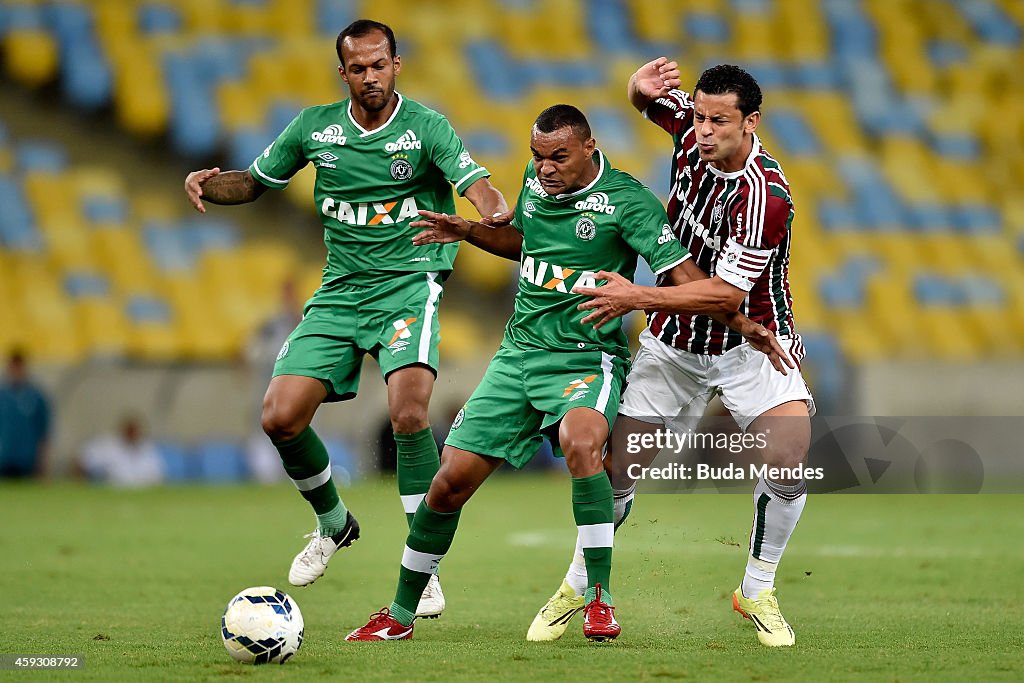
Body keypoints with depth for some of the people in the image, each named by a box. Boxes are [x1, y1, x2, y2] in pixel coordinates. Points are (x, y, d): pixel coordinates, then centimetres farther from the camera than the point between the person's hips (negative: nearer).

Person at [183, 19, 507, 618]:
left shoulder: (426, 127, -7)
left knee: (409, 412, -26)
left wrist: (493, 218, -43)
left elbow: (483, 191, -19)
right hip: (340, 291, 4)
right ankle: (334, 524, 23)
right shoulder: (315, 127, 4)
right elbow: (256, 181, 17)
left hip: (410, 283, -4)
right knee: (281, 418, -7)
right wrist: (207, 183, -4)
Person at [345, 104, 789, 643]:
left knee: (580, 442, -38)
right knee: (450, 482, 1)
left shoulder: (626, 198, -12)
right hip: (519, 353, 5)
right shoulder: (536, 179, 7)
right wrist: (468, 231, 14)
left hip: (587, 357, -5)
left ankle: (599, 598, -27)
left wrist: (742, 324, -25)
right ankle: (399, 615, 18)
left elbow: (681, 272, -16)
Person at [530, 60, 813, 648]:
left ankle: (758, 592, -4)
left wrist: (637, 297, -28)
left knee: (790, 458, -25)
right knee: (619, 468, -1)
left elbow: (728, 291, -29)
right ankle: (578, 588, 22)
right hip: (673, 342, 4)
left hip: (751, 343, -4)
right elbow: (648, 98, 11)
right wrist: (642, 87, -14)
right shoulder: (691, 126, -11)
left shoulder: (766, 194, -29)